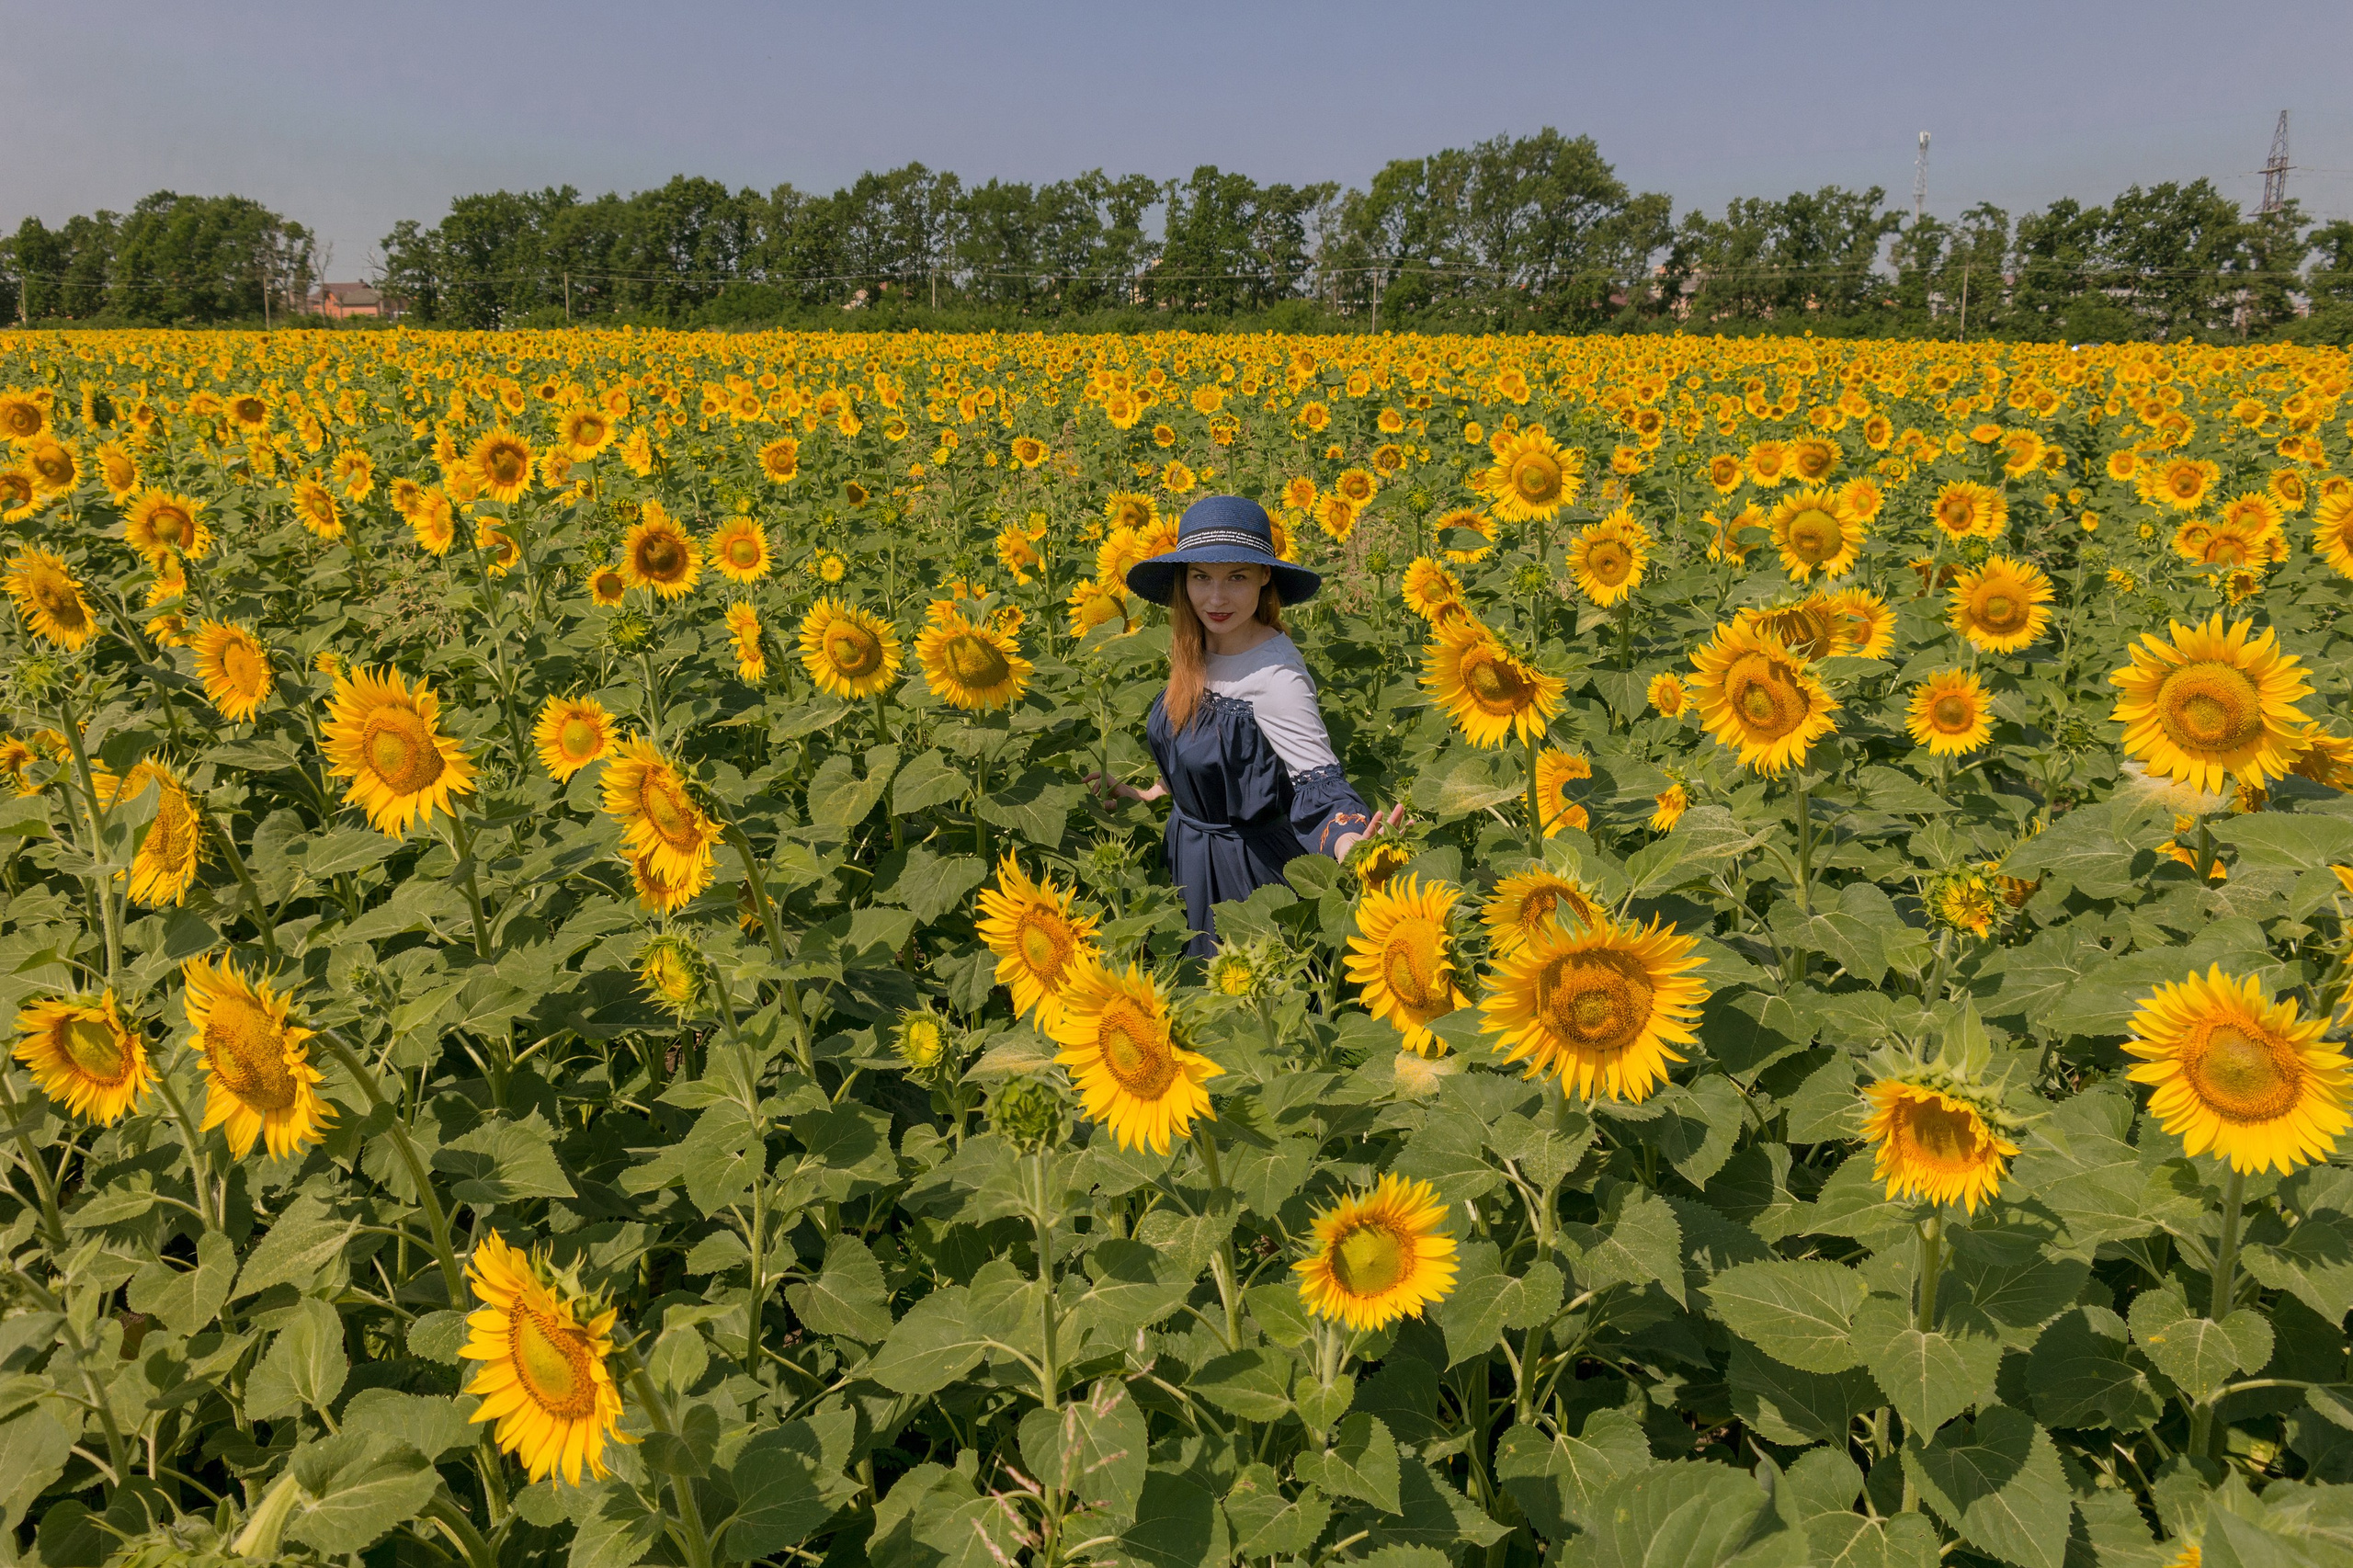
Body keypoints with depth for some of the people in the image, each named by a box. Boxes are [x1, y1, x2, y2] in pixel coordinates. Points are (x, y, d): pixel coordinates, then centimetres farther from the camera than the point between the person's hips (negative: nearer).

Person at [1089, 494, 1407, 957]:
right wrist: (1142, 796, 13)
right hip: (1188, 860, 8)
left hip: (1247, 869, -8)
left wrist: (1350, 847, -48)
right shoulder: (1198, 657, -4)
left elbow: (1318, 783, -30)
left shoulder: (1274, 675, -27)